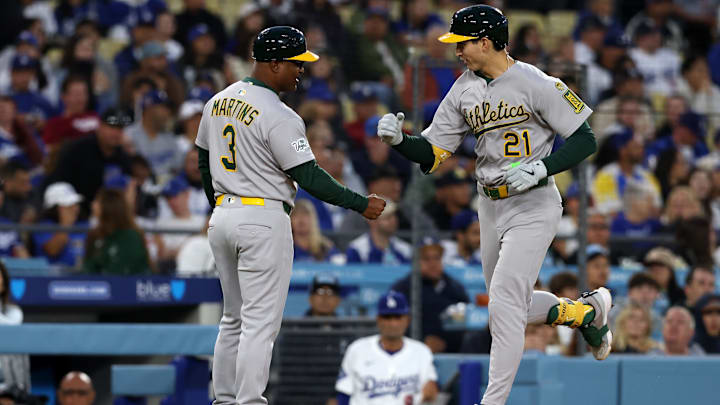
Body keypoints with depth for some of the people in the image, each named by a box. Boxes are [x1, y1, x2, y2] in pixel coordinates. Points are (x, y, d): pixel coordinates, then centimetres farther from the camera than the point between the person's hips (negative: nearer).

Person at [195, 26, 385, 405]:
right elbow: (309, 176, -17)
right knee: (260, 320, -5)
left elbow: (204, 160, 19)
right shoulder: (279, 116, -17)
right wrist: (360, 204, -10)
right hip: (263, 221, -8)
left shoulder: (218, 102, 9)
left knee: (235, 317, 16)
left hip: (222, 217, 8)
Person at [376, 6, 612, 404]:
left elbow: (585, 140, -12)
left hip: (533, 208, -8)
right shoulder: (463, 90, 5)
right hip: (490, 208, 8)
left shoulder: (535, 84, -14)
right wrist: (398, 140, -14)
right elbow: (431, 154, 6)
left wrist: (540, 169, -24)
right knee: (510, 307, 15)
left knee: (505, 299, -15)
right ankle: (588, 310, 39)